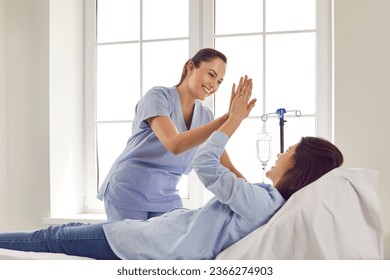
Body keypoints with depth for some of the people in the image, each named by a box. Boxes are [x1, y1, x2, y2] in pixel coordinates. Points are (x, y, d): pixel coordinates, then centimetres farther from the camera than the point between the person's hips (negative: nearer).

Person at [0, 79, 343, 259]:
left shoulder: (259, 202, -27)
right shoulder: (274, 201, -1)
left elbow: (205, 165, -21)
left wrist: (234, 119, -14)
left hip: (147, 243, -9)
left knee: (51, 238, 7)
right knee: (64, 233, 22)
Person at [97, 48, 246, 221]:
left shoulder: (205, 116, 3)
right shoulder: (158, 96, -15)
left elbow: (227, 168, 1)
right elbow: (175, 144, -31)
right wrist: (229, 119, -37)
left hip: (166, 198, 5)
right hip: (129, 193, -5)